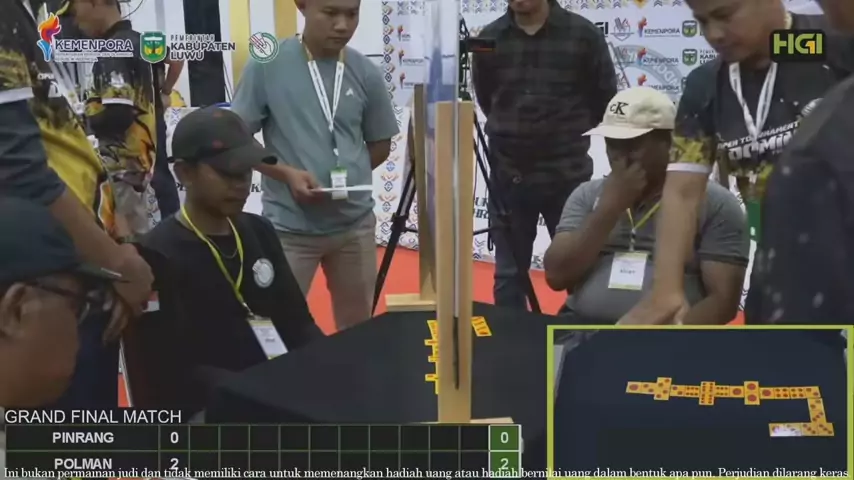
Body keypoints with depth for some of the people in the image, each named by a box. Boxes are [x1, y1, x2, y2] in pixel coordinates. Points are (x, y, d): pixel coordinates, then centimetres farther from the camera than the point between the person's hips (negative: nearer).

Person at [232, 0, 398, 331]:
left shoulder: (366, 73, 0)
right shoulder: (267, 65, -8)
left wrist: (347, 176, -5)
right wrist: (287, 173, -17)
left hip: (355, 224, 3)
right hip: (289, 227, -3)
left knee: (358, 331, 15)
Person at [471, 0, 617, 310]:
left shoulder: (583, 34, -5)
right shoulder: (489, 38, 2)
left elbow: (605, 100, 5)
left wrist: (568, 130, 11)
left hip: (568, 174, -2)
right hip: (508, 174, 2)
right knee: (509, 274, 8)